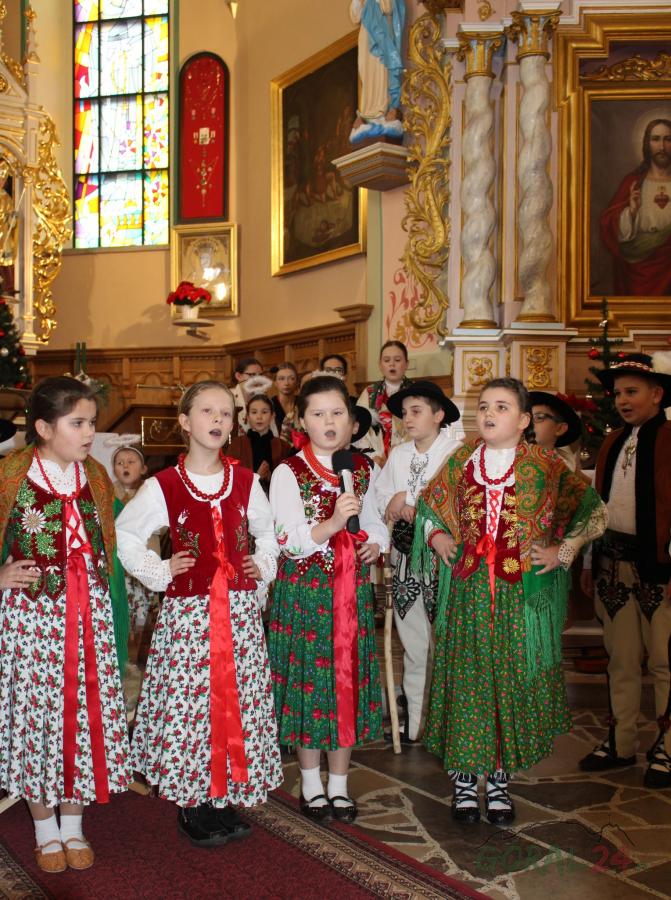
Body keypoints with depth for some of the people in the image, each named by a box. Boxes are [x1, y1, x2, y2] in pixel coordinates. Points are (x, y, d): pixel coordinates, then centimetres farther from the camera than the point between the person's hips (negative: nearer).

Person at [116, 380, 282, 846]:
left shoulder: (246, 481, 5)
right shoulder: (163, 487, -4)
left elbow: (269, 530, 20)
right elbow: (124, 533, 4)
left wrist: (263, 566, 7)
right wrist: (159, 572, -3)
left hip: (240, 608, 3)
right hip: (187, 611, -3)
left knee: (240, 698, 7)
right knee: (187, 701, -1)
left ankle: (227, 797, 23)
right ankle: (192, 805, 16)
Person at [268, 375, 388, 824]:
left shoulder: (363, 469, 7)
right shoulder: (288, 473, -8)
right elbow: (289, 542, -15)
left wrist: (376, 543, -1)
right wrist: (332, 523, -30)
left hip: (353, 589, 4)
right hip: (305, 591, -4)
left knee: (350, 677, 9)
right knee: (310, 678, 3)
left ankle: (340, 785, 25)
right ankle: (312, 785, 23)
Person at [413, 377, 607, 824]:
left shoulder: (545, 466, -2)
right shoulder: (461, 462, 6)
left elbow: (594, 511, 2)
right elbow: (428, 506, 19)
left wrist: (563, 550, -5)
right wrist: (435, 536, 2)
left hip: (522, 591, -1)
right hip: (468, 590, 2)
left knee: (513, 678, 6)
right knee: (466, 677, 5)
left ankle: (500, 779, 22)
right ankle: (465, 777, 21)